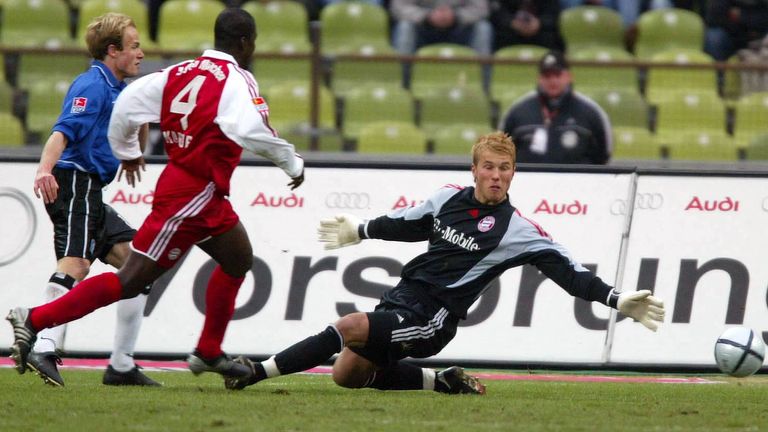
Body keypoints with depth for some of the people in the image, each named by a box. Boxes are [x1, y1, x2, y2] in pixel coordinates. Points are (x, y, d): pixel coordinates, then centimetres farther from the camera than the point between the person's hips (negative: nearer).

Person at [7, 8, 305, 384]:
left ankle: (208, 353, 31)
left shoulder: (180, 72, 6)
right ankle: (35, 320, -9)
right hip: (192, 197, -9)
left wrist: (126, 152, 21)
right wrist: (293, 165, -13)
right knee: (130, 282, -7)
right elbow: (254, 132, -29)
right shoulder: (237, 81, -15)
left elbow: (126, 103, 4)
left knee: (239, 259, 25)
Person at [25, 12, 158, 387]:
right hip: (73, 184, -11)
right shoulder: (93, 85, -8)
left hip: (89, 193, 11)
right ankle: (45, 347, -48)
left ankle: (121, 366, 10)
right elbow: (64, 131, -25)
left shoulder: (116, 89, 24)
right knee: (76, 263, -28)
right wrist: (45, 168, -40)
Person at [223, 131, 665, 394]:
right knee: (348, 374, 0)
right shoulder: (450, 197, 8)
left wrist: (617, 299, -21)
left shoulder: (517, 230, -8)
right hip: (402, 296, 7)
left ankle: (256, 373, -23)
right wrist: (360, 230, 40)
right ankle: (444, 382, 12)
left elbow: (569, 272, -10)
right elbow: (411, 224, 28)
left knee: (349, 328, -26)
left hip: (432, 318, -7)